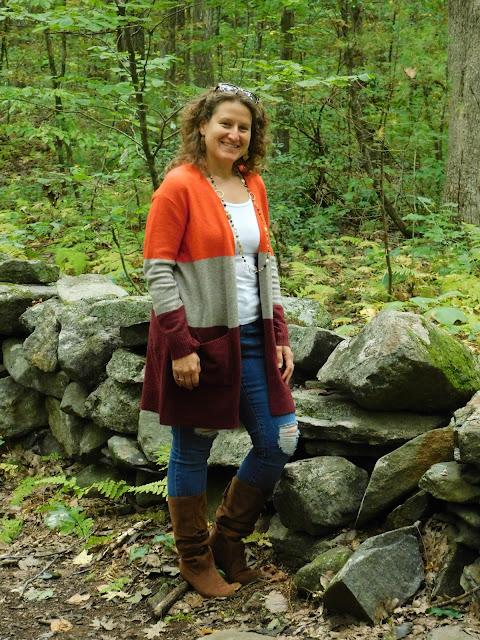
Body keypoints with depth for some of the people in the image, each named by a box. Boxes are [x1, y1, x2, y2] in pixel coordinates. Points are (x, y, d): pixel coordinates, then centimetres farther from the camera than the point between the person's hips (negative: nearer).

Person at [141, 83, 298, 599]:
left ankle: (228, 539, 28)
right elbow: (157, 271, -12)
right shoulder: (179, 185, -9)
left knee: (279, 443, 8)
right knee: (192, 450, 7)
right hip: (199, 341, -7)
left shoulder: (253, 185, 11)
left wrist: (279, 337, 10)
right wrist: (180, 347, -17)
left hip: (252, 340, 7)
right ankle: (195, 559, 26)